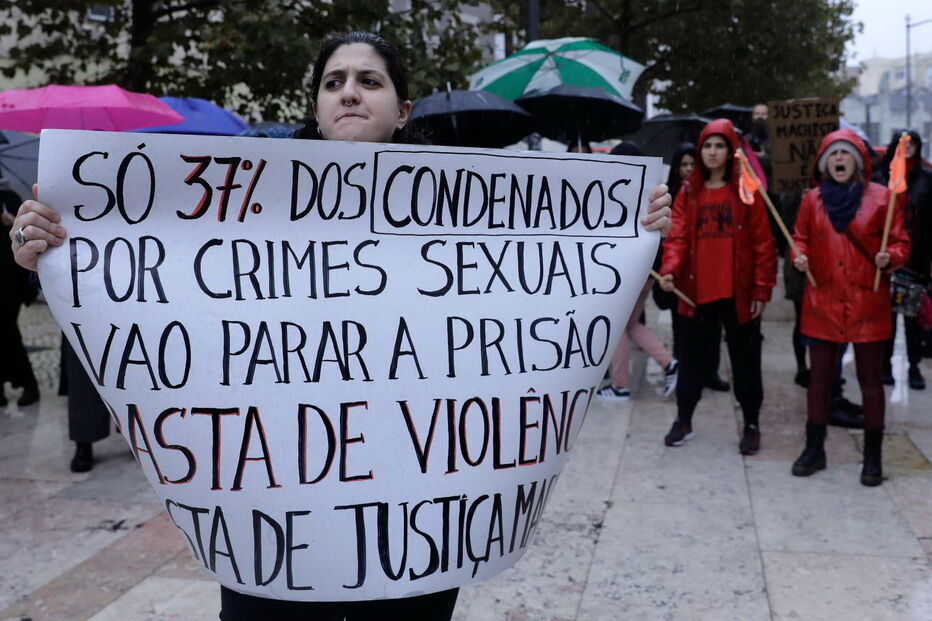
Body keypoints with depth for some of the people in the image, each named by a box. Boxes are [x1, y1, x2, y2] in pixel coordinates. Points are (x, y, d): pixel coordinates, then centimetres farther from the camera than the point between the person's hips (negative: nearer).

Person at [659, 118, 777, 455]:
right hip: (696, 290, 3)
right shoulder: (688, 192, 6)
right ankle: (683, 420, 26)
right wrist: (669, 269, -21)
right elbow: (677, 236, -2)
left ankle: (751, 425, 21)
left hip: (738, 292, -2)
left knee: (745, 360, 7)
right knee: (691, 357, 13)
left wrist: (762, 289, -8)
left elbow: (763, 243, -3)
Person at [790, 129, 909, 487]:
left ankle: (873, 458, 15)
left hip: (866, 302, -2)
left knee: (869, 378, 5)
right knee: (819, 375, 9)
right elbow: (801, 239, 13)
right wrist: (800, 257, -7)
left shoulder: (881, 198, -2)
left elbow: (900, 243, 2)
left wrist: (890, 257, -19)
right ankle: (814, 450, 22)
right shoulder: (813, 199, 5)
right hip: (822, 300, 2)